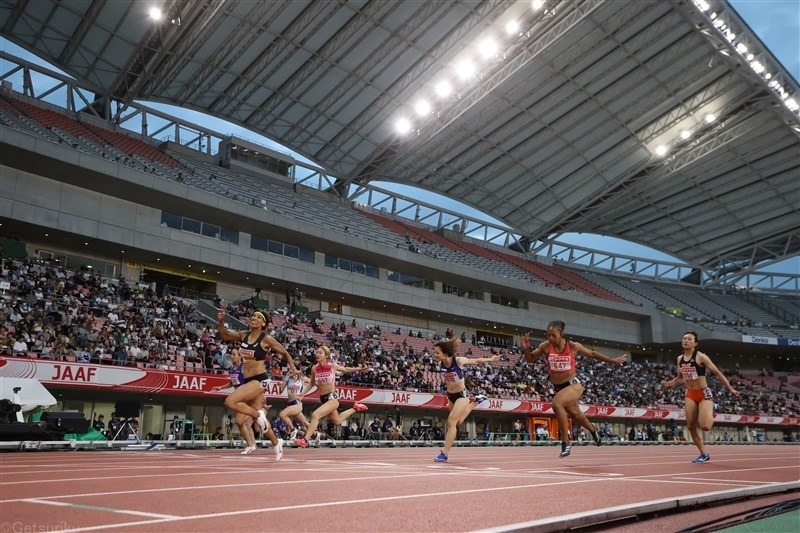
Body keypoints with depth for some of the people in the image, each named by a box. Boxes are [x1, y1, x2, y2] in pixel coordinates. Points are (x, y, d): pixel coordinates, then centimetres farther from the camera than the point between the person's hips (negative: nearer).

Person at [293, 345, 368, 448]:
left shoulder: (333, 366, -11)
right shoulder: (314, 368, -4)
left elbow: (345, 369, 9)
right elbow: (311, 383, 12)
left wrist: (359, 369, -2)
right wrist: (302, 393, -1)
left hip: (332, 397, -5)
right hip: (322, 398, 5)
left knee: (315, 415, -26)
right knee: (337, 421, 24)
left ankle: (305, 440, -21)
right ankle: (355, 409, 46)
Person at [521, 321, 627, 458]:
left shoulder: (573, 346, -12)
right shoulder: (545, 346, -10)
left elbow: (592, 353, 4)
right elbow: (530, 359, 3)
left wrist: (613, 361, 9)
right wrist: (526, 348, -18)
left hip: (573, 384, -4)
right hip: (558, 388, 4)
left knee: (557, 404, -31)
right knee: (575, 414, 22)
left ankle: (566, 442, -19)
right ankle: (592, 429, 57)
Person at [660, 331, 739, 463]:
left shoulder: (701, 357, -13)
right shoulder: (680, 359, 4)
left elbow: (717, 373, -9)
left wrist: (731, 389, -12)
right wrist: (668, 384, -1)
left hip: (704, 394, -6)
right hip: (690, 394, 6)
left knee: (705, 426, -19)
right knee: (691, 426, 2)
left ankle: (711, 414, 17)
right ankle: (703, 454, 18)